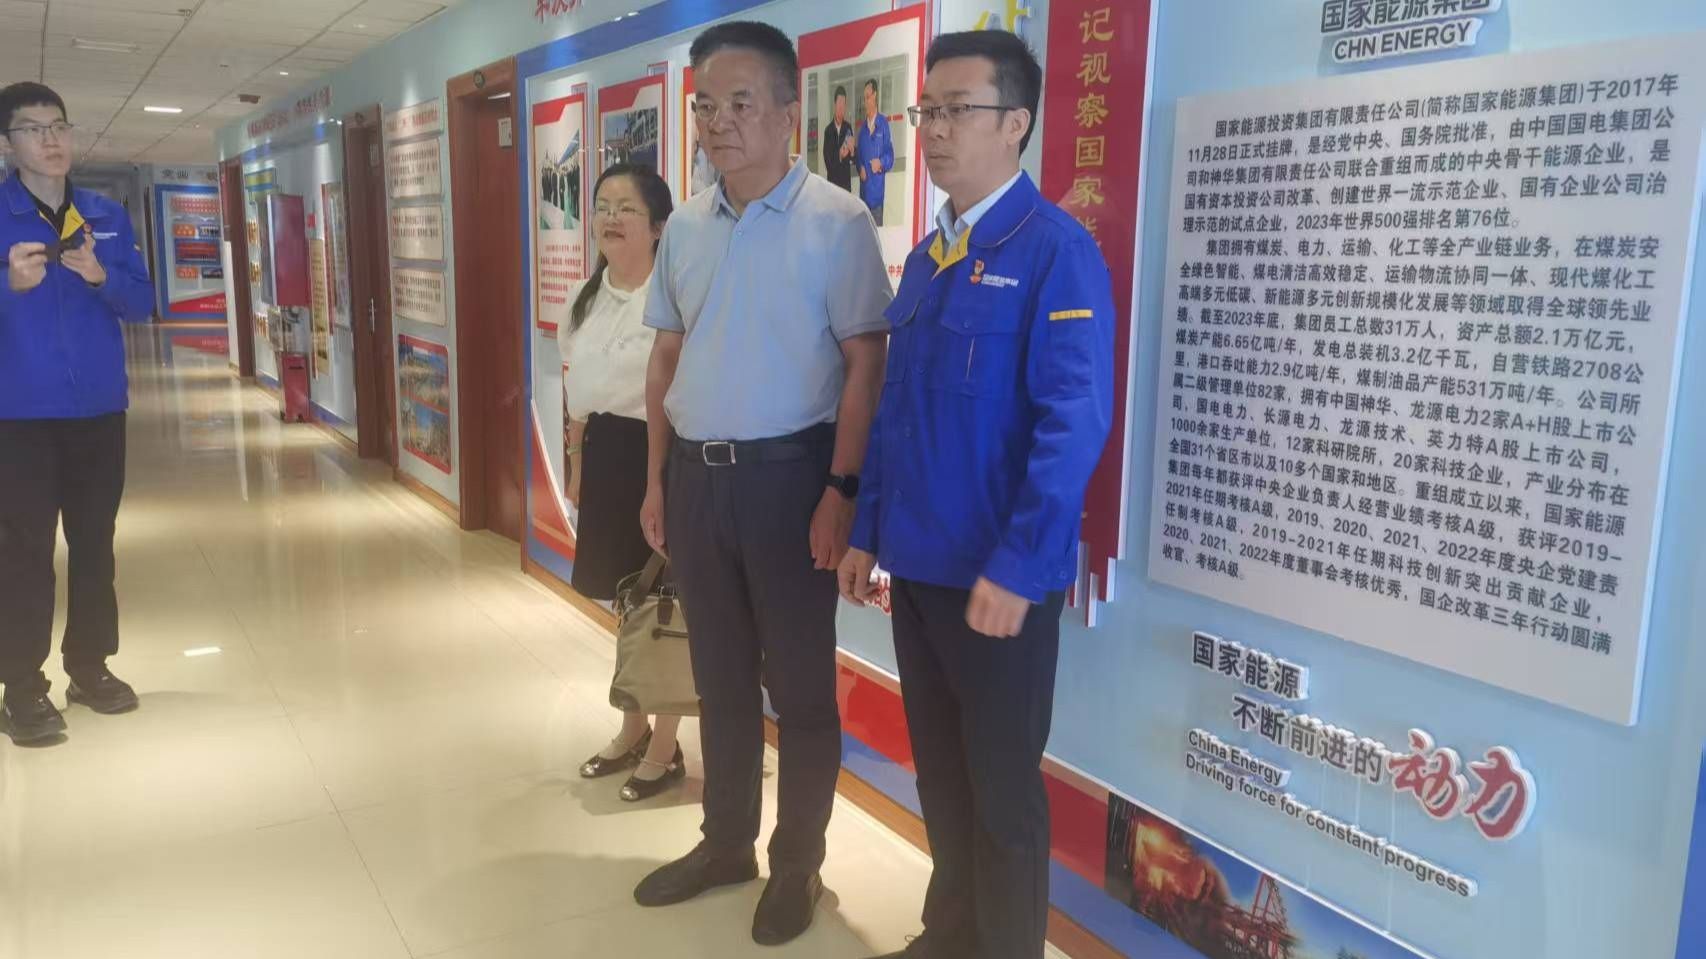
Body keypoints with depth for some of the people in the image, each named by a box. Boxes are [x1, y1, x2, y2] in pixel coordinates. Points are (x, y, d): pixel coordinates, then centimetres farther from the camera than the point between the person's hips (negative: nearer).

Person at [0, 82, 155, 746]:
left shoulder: (107, 216, 8)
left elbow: (142, 301, 4)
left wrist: (99, 275, -14)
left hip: (100, 409, 4)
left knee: (95, 544, 11)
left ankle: (90, 668, 24)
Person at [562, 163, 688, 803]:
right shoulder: (588, 295, 10)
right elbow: (578, 388, 16)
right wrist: (577, 465, 17)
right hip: (605, 454, 8)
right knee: (625, 596, 19)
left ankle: (666, 747, 21)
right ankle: (633, 730, 36)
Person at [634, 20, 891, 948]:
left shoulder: (836, 221, -10)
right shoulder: (685, 226, 8)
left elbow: (865, 365, -11)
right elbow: (668, 357, 13)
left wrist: (842, 491, -16)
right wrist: (658, 479, 11)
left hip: (786, 475, -5)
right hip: (696, 475, 6)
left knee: (799, 685, 8)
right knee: (720, 673, 17)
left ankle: (797, 865, 26)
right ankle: (725, 842, 35)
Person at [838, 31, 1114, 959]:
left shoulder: (1056, 251, -12)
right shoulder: (926, 256, 10)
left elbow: (1073, 423, -19)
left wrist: (1016, 568, -22)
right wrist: (868, 531, 11)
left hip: (997, 578, -7)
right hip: (917, 565, 7)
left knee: (1002, 787, 9)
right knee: (938, 773, 20)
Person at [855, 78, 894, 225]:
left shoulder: (884, 123, -2)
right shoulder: (862, 127, 14)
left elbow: (890, 155, -3)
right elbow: (859, 155, 15)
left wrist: (881, 163, -22)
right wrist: (860, 168, -5)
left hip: (878, 187, -5)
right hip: (864, 188, 5)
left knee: (878, 225, -5)